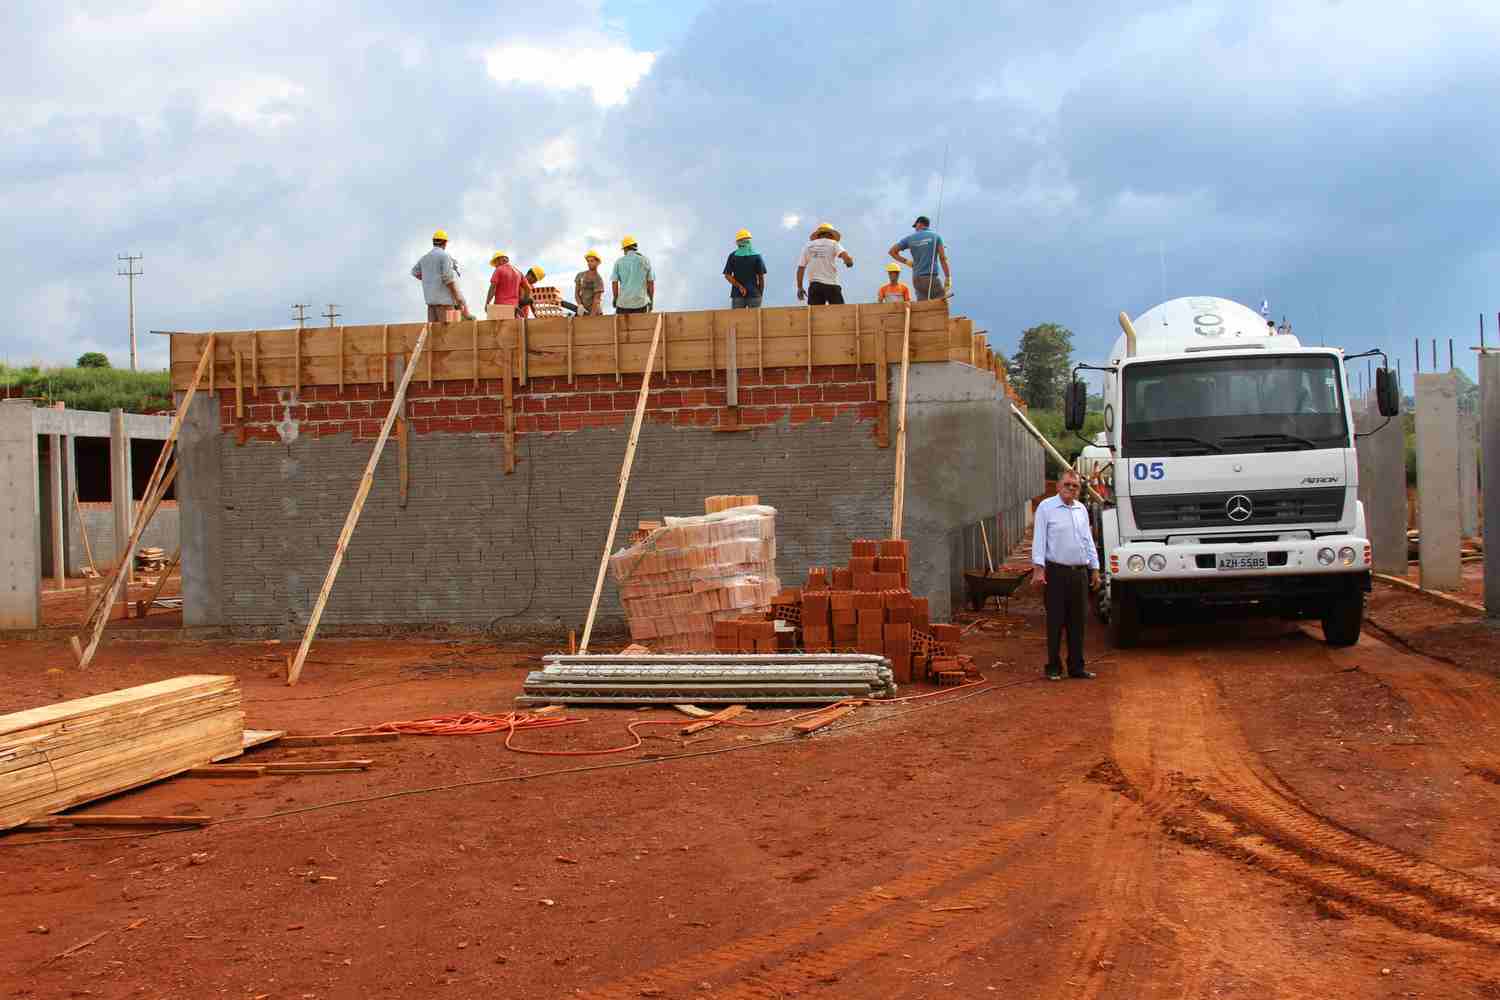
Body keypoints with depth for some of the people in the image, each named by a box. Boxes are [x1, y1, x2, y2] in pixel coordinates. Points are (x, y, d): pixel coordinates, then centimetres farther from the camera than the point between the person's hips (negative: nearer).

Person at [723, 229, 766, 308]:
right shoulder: (756, 255, 1)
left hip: (737, 294, 0)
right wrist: (761, 294, 6)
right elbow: (761, 277, -1)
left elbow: (727, 275, -4)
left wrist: (739, 286, -9)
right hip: (754, 293, 0)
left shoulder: (733, 256, 3)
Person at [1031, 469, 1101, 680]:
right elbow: (1039, 539, -7)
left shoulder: (1082, 509, 14)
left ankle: (1076, 667, 14)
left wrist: (1095, 569, 16)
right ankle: (1053, 667, 5)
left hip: (1079, 572, 5)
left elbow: (1089, 541, 20)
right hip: (1056, 572, -5)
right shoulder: (1046, 507, -2)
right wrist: (1039, 568, -15)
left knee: (1077, 622, 8)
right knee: (1055, 622, -2)